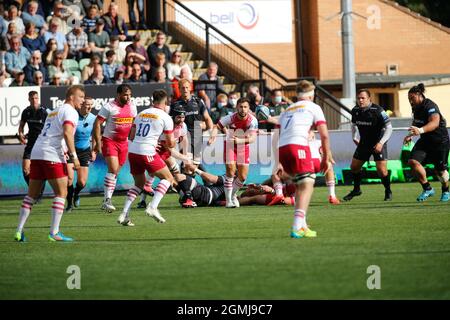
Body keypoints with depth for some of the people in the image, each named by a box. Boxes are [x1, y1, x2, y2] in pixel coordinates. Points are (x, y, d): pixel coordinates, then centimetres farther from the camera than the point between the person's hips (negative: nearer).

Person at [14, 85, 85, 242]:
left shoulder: (54, 112, 26)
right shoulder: (70, 112, -2)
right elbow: (67, 133, -17)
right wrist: (74, 156, -17)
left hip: (36, 153, 8)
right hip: (52, 156, -8)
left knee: (32, 194, 12)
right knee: (61, 193, -1)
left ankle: (19, 231, 8)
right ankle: (54, 232, -7)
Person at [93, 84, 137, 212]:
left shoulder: (132, 107, 7)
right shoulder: (109, 107, -11)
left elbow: (134, 124, 20)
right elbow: (97, 124, -11)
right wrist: (98, 143, -15)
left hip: (123, 142, 6)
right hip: (109, 141, -6)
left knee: (116, 172, 8)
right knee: (113, 169, -19)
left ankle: (106, 201, 14)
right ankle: (107, 200, -17)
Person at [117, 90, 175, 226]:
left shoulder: (141, 114, 16)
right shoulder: (165, 117, 1)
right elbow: (171, 143, 4)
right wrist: (164, 143, 28)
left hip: (132, 152, 6)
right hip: (147, 153, -6)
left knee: (139, 183, 23)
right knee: (168, 178, 10)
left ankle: (124, 215, 9)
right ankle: (153, 207, -8)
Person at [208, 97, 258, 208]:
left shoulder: (252, 120, -22)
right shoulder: (230, 118, -23)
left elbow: (253, 138, -30)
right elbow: (217, 127, -15)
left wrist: (240, 140, -47)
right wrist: (213, 137, -36)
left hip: (244, 146, 2)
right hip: (230, 145, -2)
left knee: (242, 177, 1)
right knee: (230, 171, -15)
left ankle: (232, 195, 29)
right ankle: (228, 200, -5)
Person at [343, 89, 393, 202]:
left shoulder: (378, 111, -21)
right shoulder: (355, 111, -3)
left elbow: (388, 127, -17)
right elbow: (353, 124, 20)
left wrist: (381, 143, -23)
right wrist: (354, 138, 15)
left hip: (378, 144, -6)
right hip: (363, 143, 6)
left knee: (381, 170, -13)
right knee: (354, 167, 8)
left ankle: (388, 192, 10)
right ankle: (356, 190, 30)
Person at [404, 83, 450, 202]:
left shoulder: (430, 106, -25)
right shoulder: (415, 108, 2)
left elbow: (435, 122, -43)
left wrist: (420, 130, -58)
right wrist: (410, 135, 12)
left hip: (440, 141, -7)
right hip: (425, 140, 7)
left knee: (440, 170, 3)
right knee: (413, 161, -16)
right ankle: (427, 189, -5)